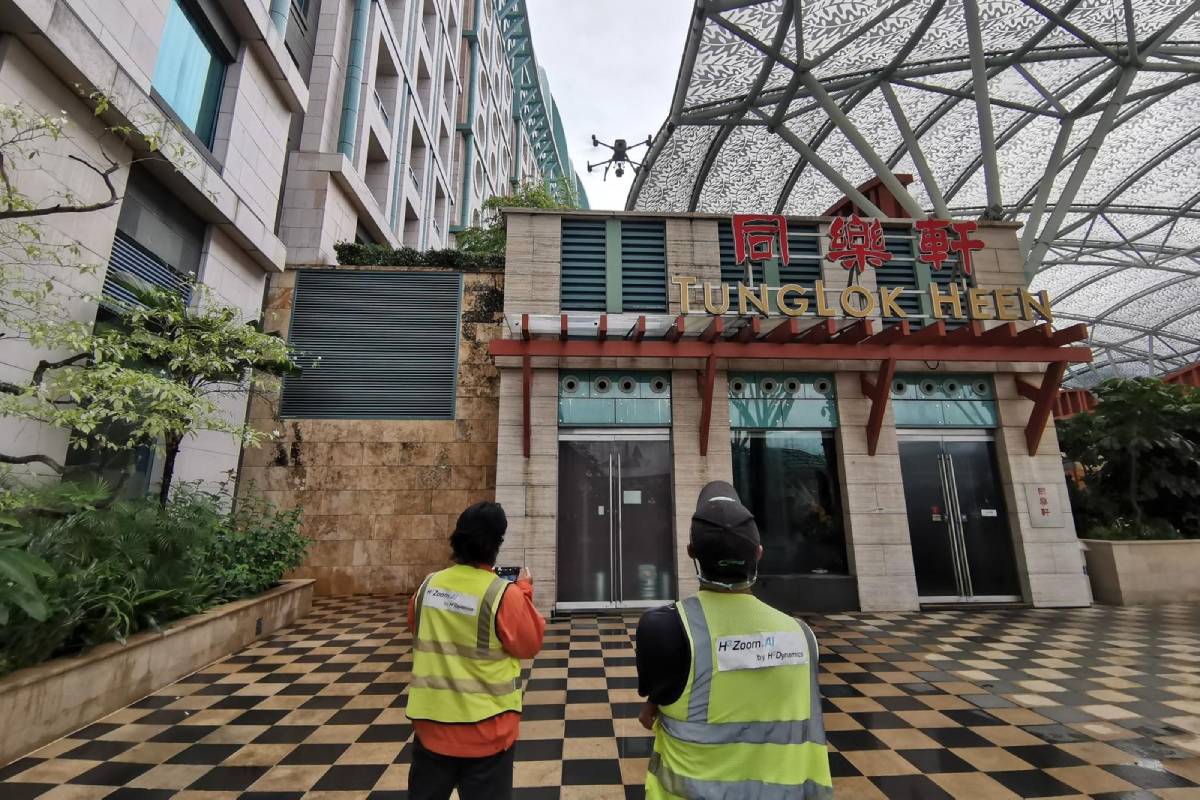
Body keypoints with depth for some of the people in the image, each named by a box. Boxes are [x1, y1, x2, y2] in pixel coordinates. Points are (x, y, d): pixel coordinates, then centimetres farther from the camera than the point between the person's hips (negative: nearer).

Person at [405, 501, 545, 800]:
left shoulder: (429, 585, -8)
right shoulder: (503, 594, -22)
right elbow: (529, 645, -9)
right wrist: (524, 590, -3)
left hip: (431, 722, 4)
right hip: (485, 730, -4)